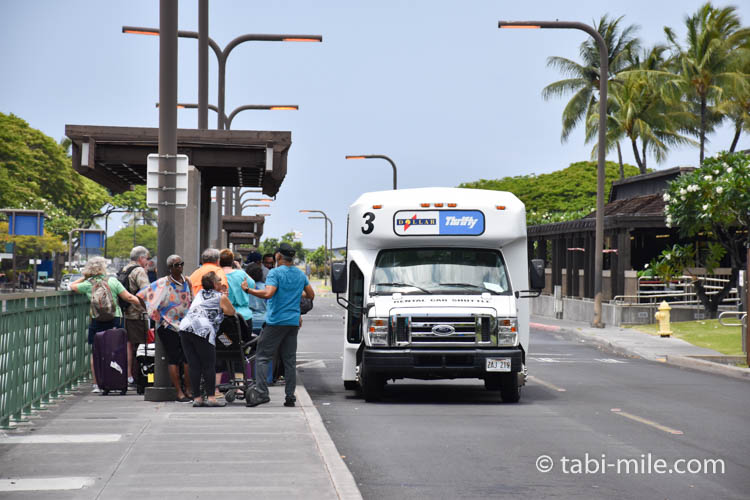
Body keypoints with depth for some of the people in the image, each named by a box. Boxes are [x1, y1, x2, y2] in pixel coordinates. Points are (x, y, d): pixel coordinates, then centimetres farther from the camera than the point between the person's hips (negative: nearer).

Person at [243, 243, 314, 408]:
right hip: (293, 322, 6)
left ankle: (261, 392, -13)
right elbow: (311, 295, 18)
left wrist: (248, 290, -15)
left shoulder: (275, 273, -9)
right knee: (290, 360, 8)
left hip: (276, 321, -6)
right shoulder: (301, 275, 11)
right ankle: (290, 397, 6)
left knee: (262, 357, -2)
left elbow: (268, 293, -22)